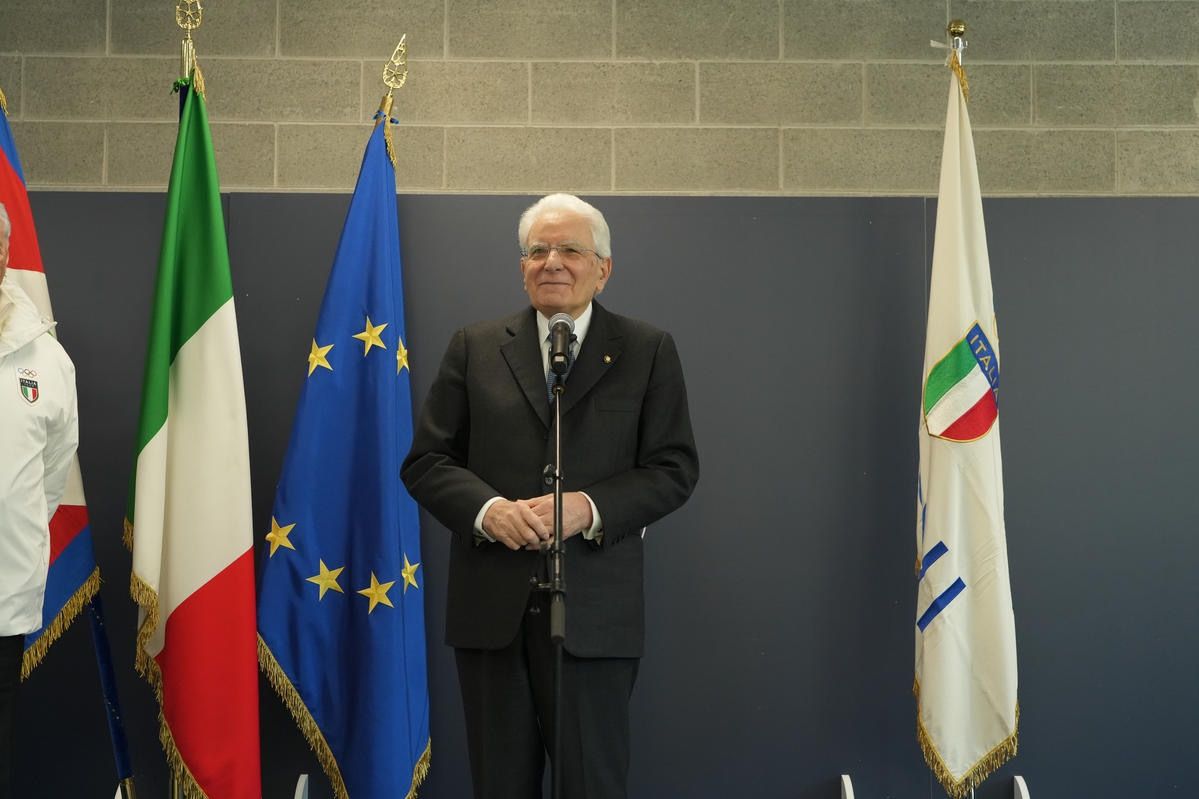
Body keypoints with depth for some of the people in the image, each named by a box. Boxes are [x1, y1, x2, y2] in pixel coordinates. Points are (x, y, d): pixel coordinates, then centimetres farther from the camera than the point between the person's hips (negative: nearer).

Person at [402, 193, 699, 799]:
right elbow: (425, 461, 6)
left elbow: (674, 468, 0)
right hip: (492, 608, 2)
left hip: (595, 612, -1)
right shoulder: (475, 348, 9)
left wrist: (588, 507, -15)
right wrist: (486, 509, -13)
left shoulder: (648, 352, 5)